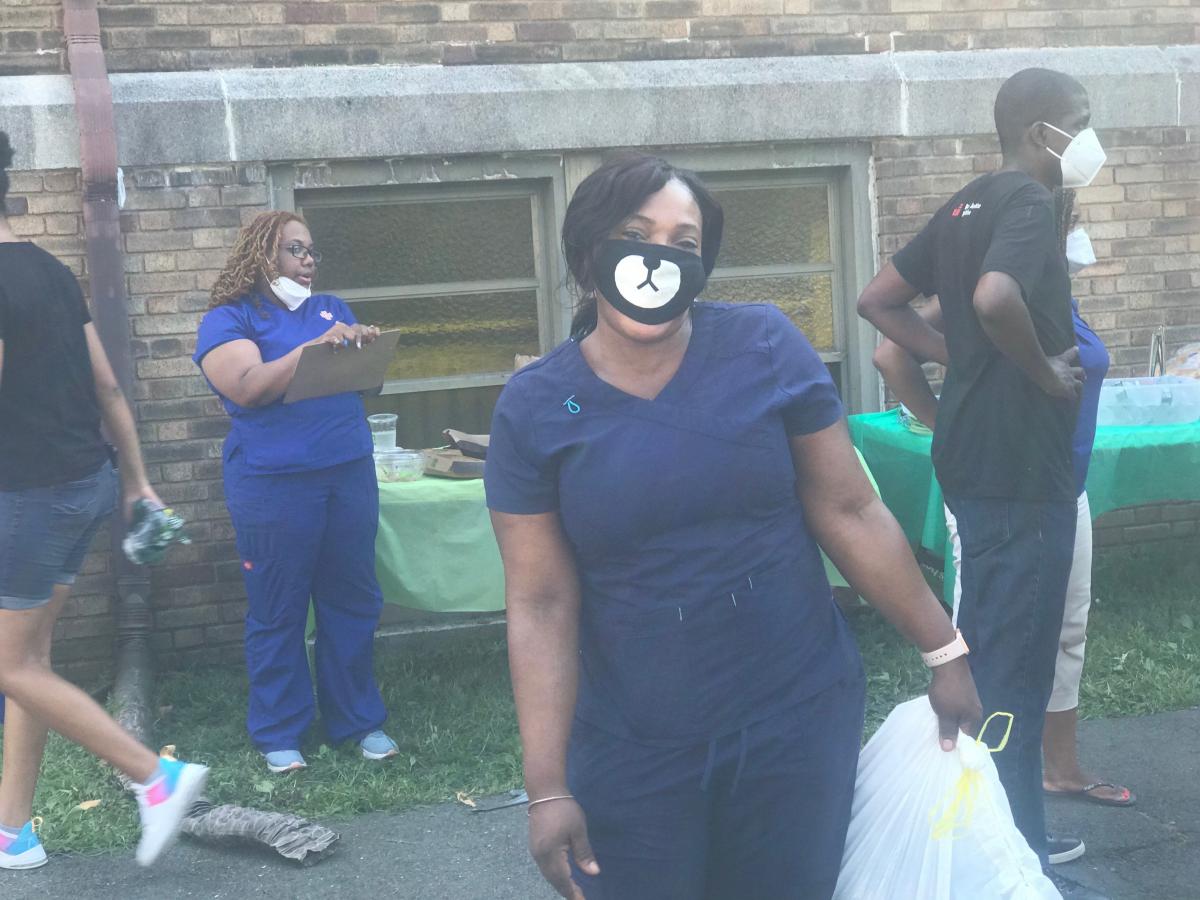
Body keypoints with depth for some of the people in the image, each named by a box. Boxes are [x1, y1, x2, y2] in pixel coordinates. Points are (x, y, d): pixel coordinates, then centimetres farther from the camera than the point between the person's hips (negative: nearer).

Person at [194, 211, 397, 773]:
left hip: (350, 474, 5)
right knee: (277, 611, 3)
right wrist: (315, 346, -23)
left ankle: (358, 719, 22)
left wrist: (366, 350, -4)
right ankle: (278, 733, 15)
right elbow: (248, 388, -17)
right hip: (273, 483, -5)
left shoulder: (331, 309, 17)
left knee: (352, 602, 9)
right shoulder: (228, 319, 0)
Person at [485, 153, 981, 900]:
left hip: (797, 718, 1)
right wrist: (547, 787, -11)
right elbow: (541, 604, -8)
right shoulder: (535, 408, -6)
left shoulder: (766, 348, -7)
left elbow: (849, 511, -2)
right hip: (630, 750, 0)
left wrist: (946, 650, 0)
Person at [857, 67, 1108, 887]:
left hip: (973, 456, 10)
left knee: (984, 655, 19)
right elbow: (995, 298, -34)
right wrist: (1044, 372, -18)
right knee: (1015, 670, -2)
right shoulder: (1030, 201, -15)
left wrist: (960, 359, 10)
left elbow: (879, 301, 16)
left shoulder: (964, 206, 12)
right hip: (1021, 465, -10)